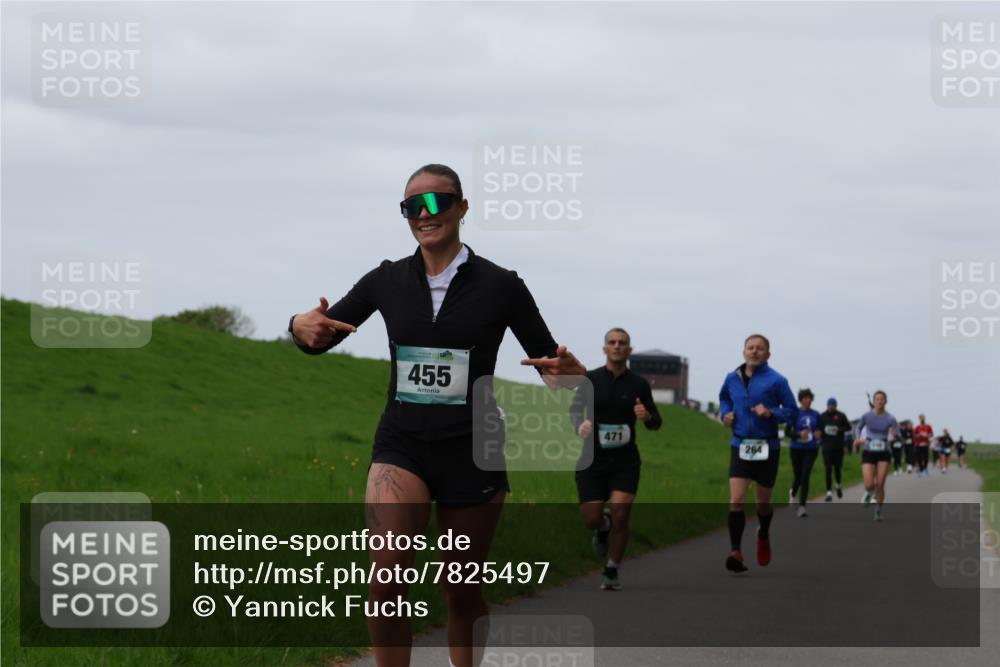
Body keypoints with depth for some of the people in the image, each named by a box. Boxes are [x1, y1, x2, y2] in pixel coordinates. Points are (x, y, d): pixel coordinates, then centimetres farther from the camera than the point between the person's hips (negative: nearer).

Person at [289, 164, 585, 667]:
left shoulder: (500, 286, -3)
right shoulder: (387, 280, 3)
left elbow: (557, 371, 1)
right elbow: (318, 337, 10)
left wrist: (565, 372, -24)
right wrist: (304, 326, -15)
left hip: (471, 453, -1)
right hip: (402, 444, 1)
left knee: (462, 589, 8)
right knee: (386, 580, -20)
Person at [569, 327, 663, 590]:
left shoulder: (639, 384, 2)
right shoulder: (591, 379, 1)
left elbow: (656, 423, 9)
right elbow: (575, 407, 1)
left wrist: (647, 417, -15)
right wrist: (580, 425, -22)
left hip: (625, 462, 0)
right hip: (592, 460, 0)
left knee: (620, 516, -14)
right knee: (591, 520, -4)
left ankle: (612, 573, 4)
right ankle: (604, 526, 36)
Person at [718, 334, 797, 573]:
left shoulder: (776, 381, -8)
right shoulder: (732, 378, 4)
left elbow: (792, 411, -5)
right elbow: (724, 398, 25)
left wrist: (771, 413, -22)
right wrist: (726, 413, 5)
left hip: (767, 448, -2)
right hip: (740, 446, 2)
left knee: (763, 503, 12)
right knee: (736, 500, -15)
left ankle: (763, 535, 44)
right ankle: (735, 551, -15)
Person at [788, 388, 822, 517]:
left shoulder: (815, 414, 4)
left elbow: (819, 429, 15)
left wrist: (818, 434, -8)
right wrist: (799, 435, -22)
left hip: (811, 449, 1)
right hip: (797, 449, -1)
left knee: (805, 477, -10)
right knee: (798, 476, 8)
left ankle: (802, 506, -10)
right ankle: (792, 493, 44)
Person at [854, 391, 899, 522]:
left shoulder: (890, 419, -6)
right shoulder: (867, 416, -5)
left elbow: (897, 436, -2)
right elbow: (859, 427, 14)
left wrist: (894, 435, -25)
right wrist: (858, 439, -2)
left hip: (883, 454, 0)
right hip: (868, 452, 0)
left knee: (880, 485, -7)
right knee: (869, 485, -11)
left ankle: (878, 511, 13)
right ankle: (869, 492, 28)